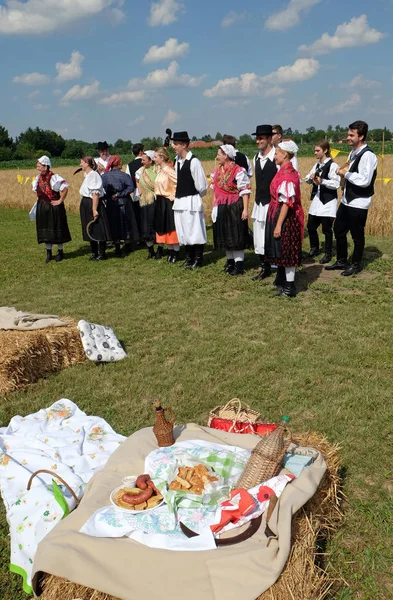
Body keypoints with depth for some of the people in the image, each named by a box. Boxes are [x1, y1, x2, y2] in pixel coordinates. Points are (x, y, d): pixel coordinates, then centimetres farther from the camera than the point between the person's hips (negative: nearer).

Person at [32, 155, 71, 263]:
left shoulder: (53, 177, -16)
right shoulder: (38, 178, 5)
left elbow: (65, 188, -20)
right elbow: (36, 189, 24)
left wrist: (60, 200, -16)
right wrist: (40, 198, 13)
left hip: (54, 207, -7)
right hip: (42, 207, 7)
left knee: (56, 229, 4)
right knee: (45, 230, 9)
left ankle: (60, 252, 18)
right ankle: (48, 253, 20)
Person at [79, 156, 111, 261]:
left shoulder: (93, 175, -16)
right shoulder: (87, 175, 14)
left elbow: (95, 194, -21)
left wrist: (94, 209, -24)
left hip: (93, 204, -10)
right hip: (86, 204, 10)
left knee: (98, 229, -3)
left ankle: (102, 254, 5)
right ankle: (94, 253, 23)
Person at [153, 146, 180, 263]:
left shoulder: (168, 170, -16)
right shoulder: (159, 170, 9)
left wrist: (173, 196, -17)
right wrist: (157, 196, 10)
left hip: (168, 202, -9)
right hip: (160, 202, 9)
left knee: (171, 227, -2)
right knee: (163, 228, 12)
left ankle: (176, 253, 6)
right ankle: (170, 251, 21)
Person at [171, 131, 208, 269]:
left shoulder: (194, 161, -15)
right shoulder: (177, 161, 9)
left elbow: (201, 185, -12)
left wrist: (195, 197, 2)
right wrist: (178, 196, 13)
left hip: (192, 202, -8)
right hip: (179, 201, 8)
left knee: (195, 231, -1)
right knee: (183, 231, 13)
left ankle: (198, 259, 10)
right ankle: (189, 258, 25)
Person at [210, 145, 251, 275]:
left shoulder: (238, 171, -14)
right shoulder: (217, 171, 10)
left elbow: (245, 191, -14)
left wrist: (245, 209, -18)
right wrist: (215, 206, 18)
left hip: (235, 208, -8)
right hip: (221, 209, 8)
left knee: (236, 236, -2)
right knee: (224, 235, 13)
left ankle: (239, 265, 5)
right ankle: (230, 261, 26)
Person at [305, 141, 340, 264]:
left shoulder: (332, 165, -12)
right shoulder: (317, 165, 12)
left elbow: (337, 184, -18)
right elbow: (307, 179, 12)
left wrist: (322, 181, -28)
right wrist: (310, 178, -10)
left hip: (328, 201, -7)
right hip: (316, 199, 7)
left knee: (326, 228, 1)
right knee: (311, 226, 10)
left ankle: (328, 254, 13)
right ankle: (314, 249, 30)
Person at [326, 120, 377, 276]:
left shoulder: (367, 155, -18)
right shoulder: (353, 153, 11)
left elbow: (365, 180, -26)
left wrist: (346, 174, -17)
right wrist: (344, 172, 3)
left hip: (358, 204, -9)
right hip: (346, 201, 9)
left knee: (357, 235, 5)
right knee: (339, 231, 16)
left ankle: (356, 264, 21)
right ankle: (341, 261, 31)